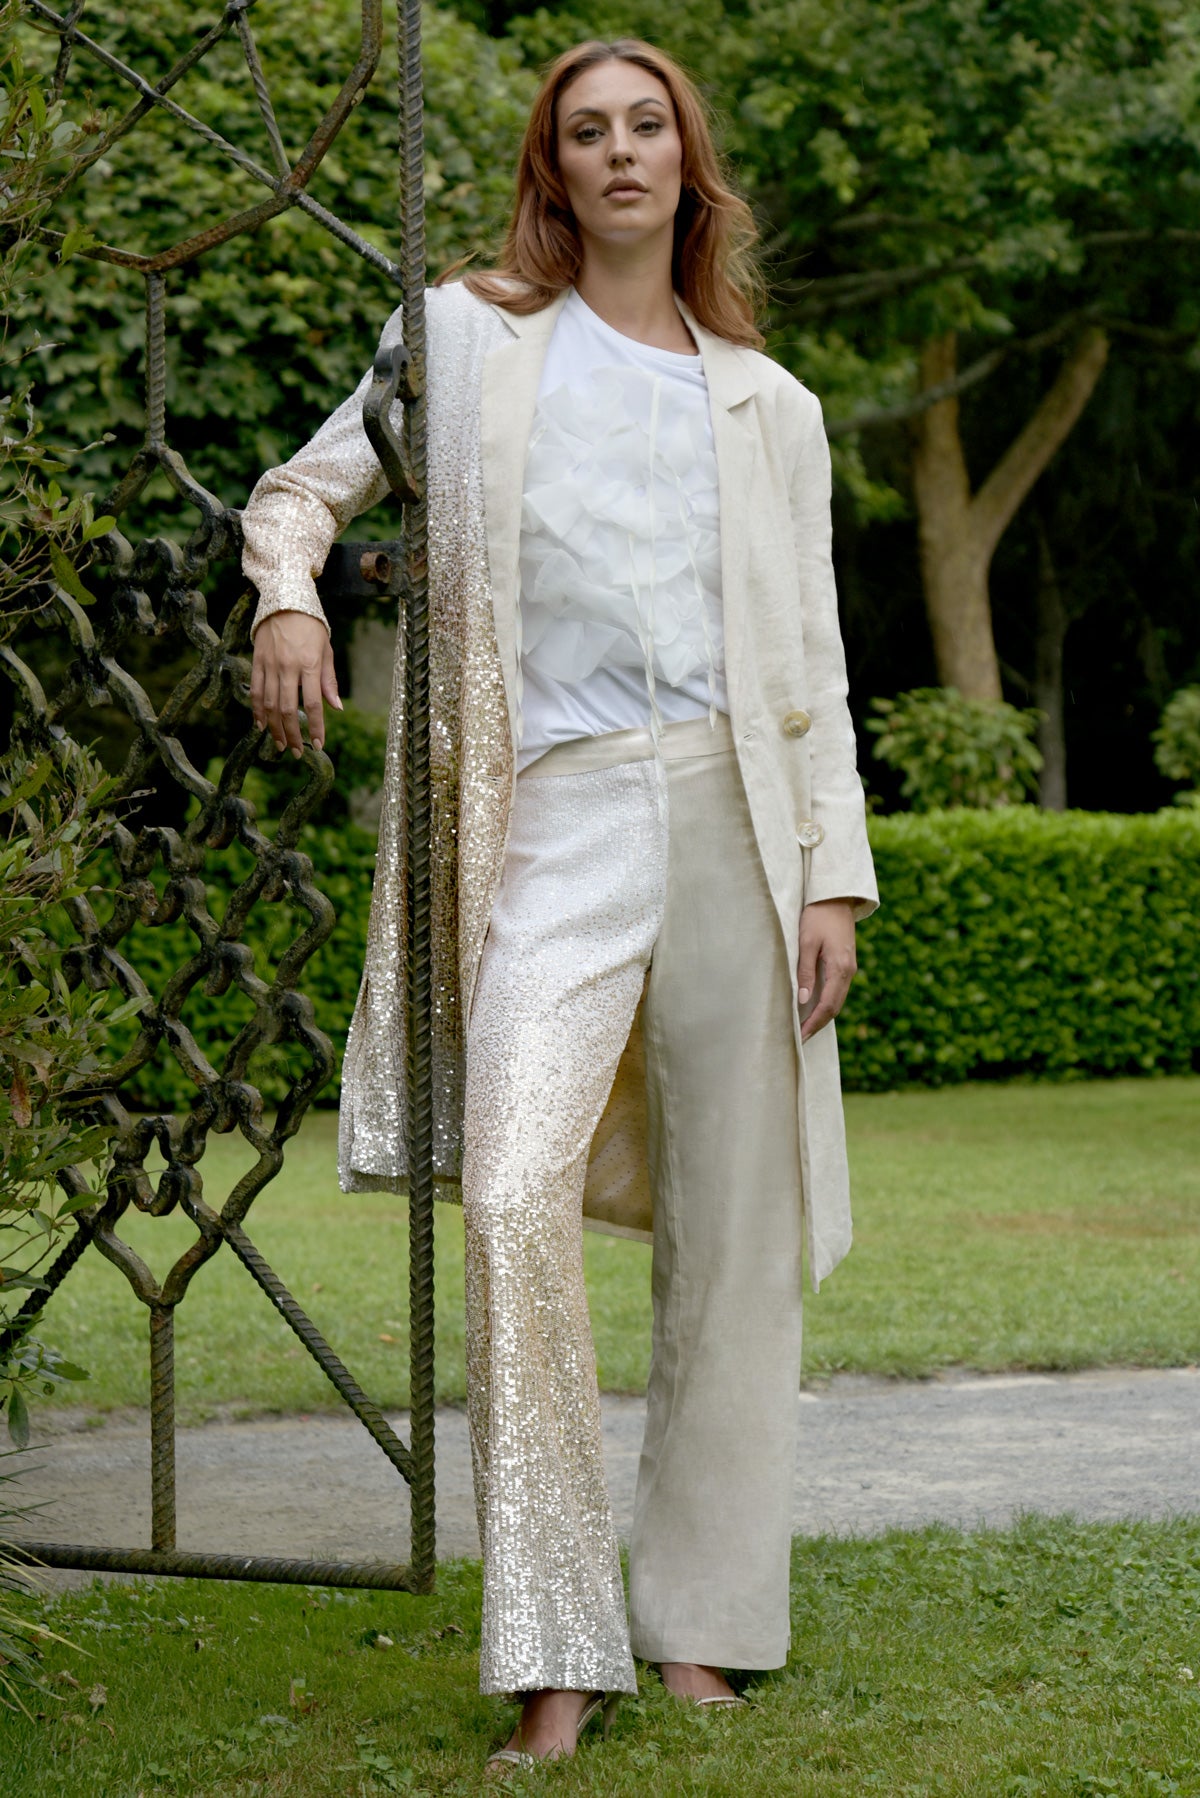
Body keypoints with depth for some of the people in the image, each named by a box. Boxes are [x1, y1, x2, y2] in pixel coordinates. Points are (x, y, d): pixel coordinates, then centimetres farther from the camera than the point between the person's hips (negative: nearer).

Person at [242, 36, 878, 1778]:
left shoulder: (769, 406, 17)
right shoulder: (470, 339, 13)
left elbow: (813, 665, 14)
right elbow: (303, 486, 20)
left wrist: (837, 872, 4)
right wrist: (290, 593, -3)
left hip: (733, 813, 2)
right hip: (560, 808, -2)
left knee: (731, 1232, 2)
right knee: (516, 1195, -19)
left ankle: (704, 1622, 13)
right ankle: (554, 1650, -16)